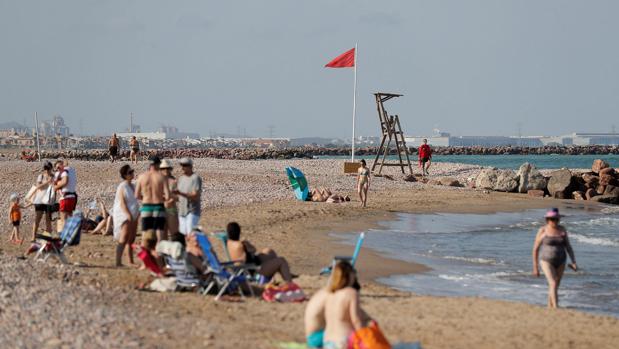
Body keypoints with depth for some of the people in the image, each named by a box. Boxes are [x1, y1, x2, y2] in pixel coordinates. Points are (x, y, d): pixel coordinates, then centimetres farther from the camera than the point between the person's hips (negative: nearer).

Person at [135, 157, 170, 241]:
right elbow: (167, 196, -11)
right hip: (159, 208, -2)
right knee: (160, 236, 0)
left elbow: (137, 196, 3)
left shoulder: (142, 176, 0)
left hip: (146, 207, 2)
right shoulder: (162, 177, -6)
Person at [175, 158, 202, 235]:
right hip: (182, 211, 8)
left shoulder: (196, 178, -10)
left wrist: (181, 193, -30)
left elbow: (196, 196, -20)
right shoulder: (181, 178, 15)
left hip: (192, 212, -8)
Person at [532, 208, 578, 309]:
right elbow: (535, 249, -5)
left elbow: (568, 247, 2)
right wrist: (535, 267, -4)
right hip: (547, 262, -4)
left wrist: (574, 262, -8)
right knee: (553, 285, -20)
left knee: (554, 287, 12)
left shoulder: (562, 230, 0)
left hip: (560, 262, 4)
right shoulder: (542, 231, -10)